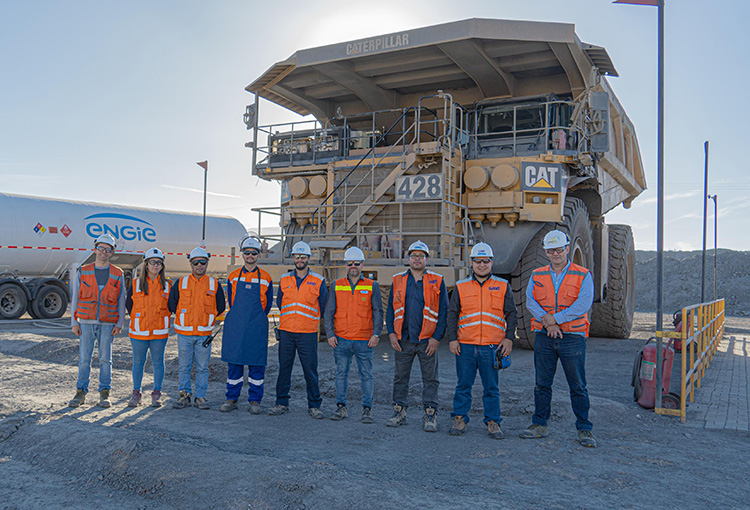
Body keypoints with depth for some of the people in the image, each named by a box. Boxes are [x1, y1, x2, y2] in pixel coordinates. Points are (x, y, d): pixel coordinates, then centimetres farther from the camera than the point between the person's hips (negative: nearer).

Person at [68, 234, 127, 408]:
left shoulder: (117, 274, 5)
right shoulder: (83, 272, 6)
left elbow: (121, 301, 5)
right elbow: (75, 298, 6)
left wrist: (119, 324, -2)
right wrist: (74, 323, 1)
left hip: (107, 324, 0)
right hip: (86, 322, 1)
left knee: (105, 359, 3)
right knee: (84, 358, 1)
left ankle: (104, 394, 11)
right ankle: (81, 393, 12)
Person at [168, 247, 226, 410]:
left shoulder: (214, 284, 4)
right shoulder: (180, 283, 4)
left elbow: (221, 306, 12)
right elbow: (172, 304, 12)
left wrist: (207, 318, 8)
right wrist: (183, 318, 10)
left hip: (205, 333, 0)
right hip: (184, 332, 0)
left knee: (202, 367, 4)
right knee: (184, 367, 5)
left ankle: (201, 397, 13)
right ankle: (184, 395, 16)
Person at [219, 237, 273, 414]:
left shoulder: (265, 278, 4)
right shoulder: (233, 276, 8)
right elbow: (230, 301, 16)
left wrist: (258, 318, 11)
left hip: (257, 328, -1)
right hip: (235, 327, 1)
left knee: (257, 364, 2)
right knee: (233, 362, 5)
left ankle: (255, 401, 12)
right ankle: (232, 399, 16)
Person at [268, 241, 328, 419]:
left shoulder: (318, 281, 0)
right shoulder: (284, 280, 8)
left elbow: (323, 307, 9)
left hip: (308, 333, -2)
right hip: (286, 332, 3)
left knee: (310, 370, 1)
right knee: (284, 368, 8)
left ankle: (314, 405, 11)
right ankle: (282, 403, 19)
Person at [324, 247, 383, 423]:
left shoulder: (372, 286, 4)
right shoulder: (337, 286, 7)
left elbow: (378, 312, 4)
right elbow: (329, 312, 8)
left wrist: (376, 334, -6)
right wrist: (330, 334, 0)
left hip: (364, 341, -1)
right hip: (341, 340, 2)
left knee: (366, 375, 3)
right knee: (341, 373, 8)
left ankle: (367, 409, 13)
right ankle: (341, 407, 19)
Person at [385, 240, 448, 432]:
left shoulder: (437, 281, 2)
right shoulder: (398, 281, 8)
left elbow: (443, 311, 0)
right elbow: (390, 309, 10)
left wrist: (437, 337, -8)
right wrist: (391, 333, -1)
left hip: (427, 340, -2)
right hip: (403, 339, 2)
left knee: (430, 378, 4)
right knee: (400, 377, 10)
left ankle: (430, 415, 14)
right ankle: (399, 412, 22)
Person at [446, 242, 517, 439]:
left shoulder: (503, 286, 7)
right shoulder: (461, 287, 8)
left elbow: (512, 314, 8)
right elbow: (452, 314, 8)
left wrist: (509, 338, -2)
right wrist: (452, 339, 0)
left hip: (492, 346, 0)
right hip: (465, 345, 1)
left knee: (491, 387, 6)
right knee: (463, 385, 7)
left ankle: (493, 421, 18)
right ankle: (460, 418, 19)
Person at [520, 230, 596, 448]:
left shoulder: (583, 276, 0)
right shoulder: (537, 276, 9)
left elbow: (583, 305, -13)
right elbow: (530, 302, -2)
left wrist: (556, 319, -17)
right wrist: (547, 323, -16)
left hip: (572, 337, -3)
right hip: (544, 336, 3)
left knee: (578, 386, 2)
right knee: (542, 383, 9)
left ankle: (584, 429, 13)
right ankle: (539, 425, 20)